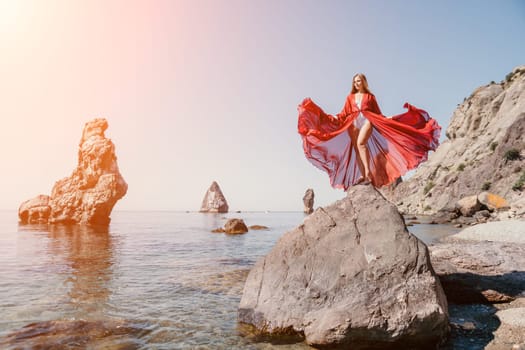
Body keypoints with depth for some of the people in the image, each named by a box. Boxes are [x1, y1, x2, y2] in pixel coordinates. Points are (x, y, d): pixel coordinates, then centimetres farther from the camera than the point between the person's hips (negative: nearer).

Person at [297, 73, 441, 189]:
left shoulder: (370, 96, 15)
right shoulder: (350, 97, 19)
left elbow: (378, 113, 14)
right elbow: (344, 114, 13)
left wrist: (387, 119, -1)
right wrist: (333, 118, -2)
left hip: (367, 121, -3)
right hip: (353, 123, 3)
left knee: (360, 143, -29)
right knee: (356, 149, -7)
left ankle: (368, 171, -33)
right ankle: (363, 175, -7)